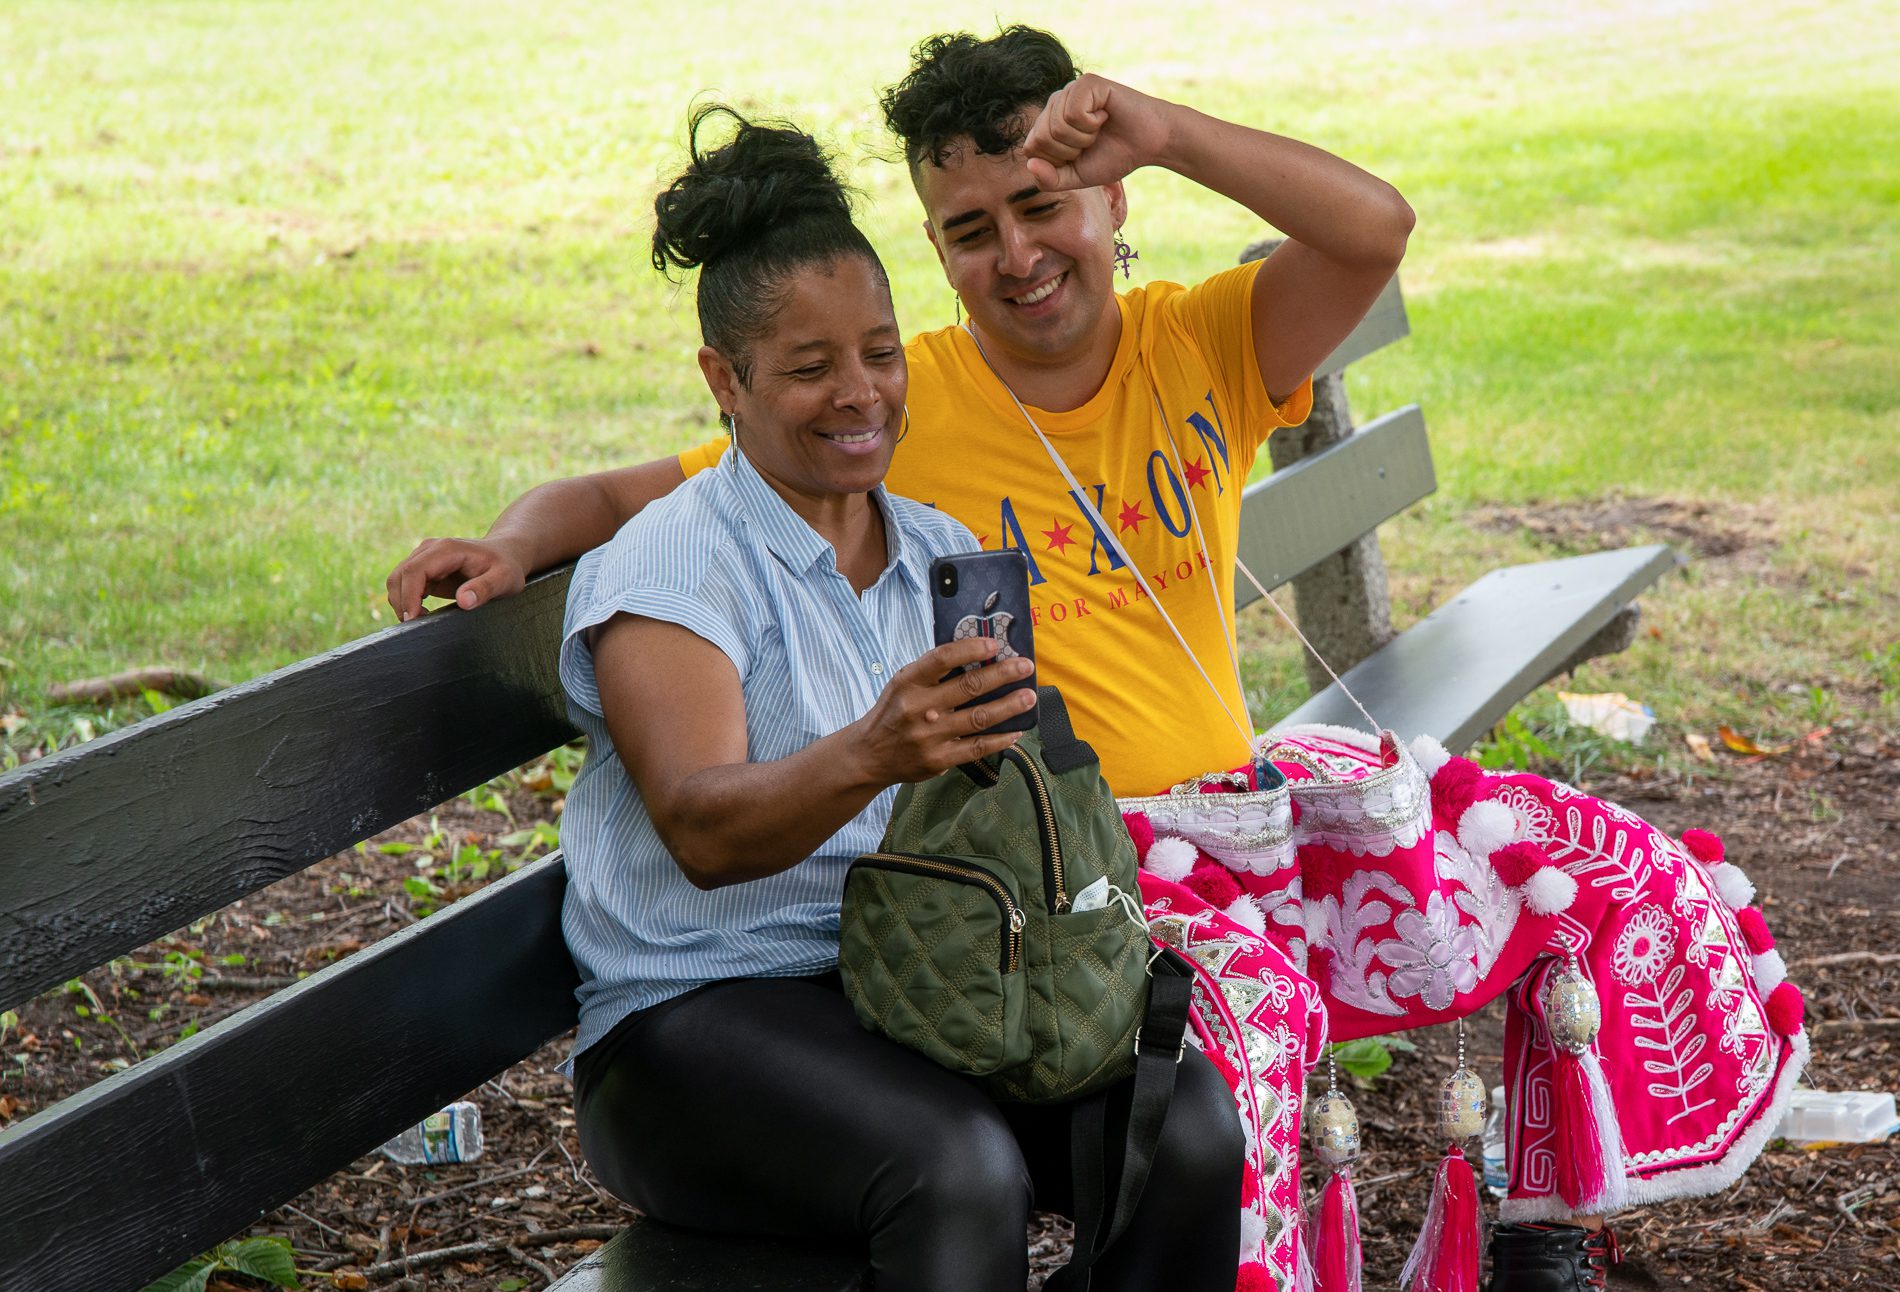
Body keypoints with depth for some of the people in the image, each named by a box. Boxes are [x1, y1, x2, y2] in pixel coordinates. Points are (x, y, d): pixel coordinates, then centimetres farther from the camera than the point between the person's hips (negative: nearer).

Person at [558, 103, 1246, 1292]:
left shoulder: (943, 551, 16)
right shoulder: (670, 565, -5)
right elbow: (702, 829, -20)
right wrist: (871, 757, -39)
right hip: (705, 1011, -5)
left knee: (1190, 1126, -22)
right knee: (960, 1172, -34)